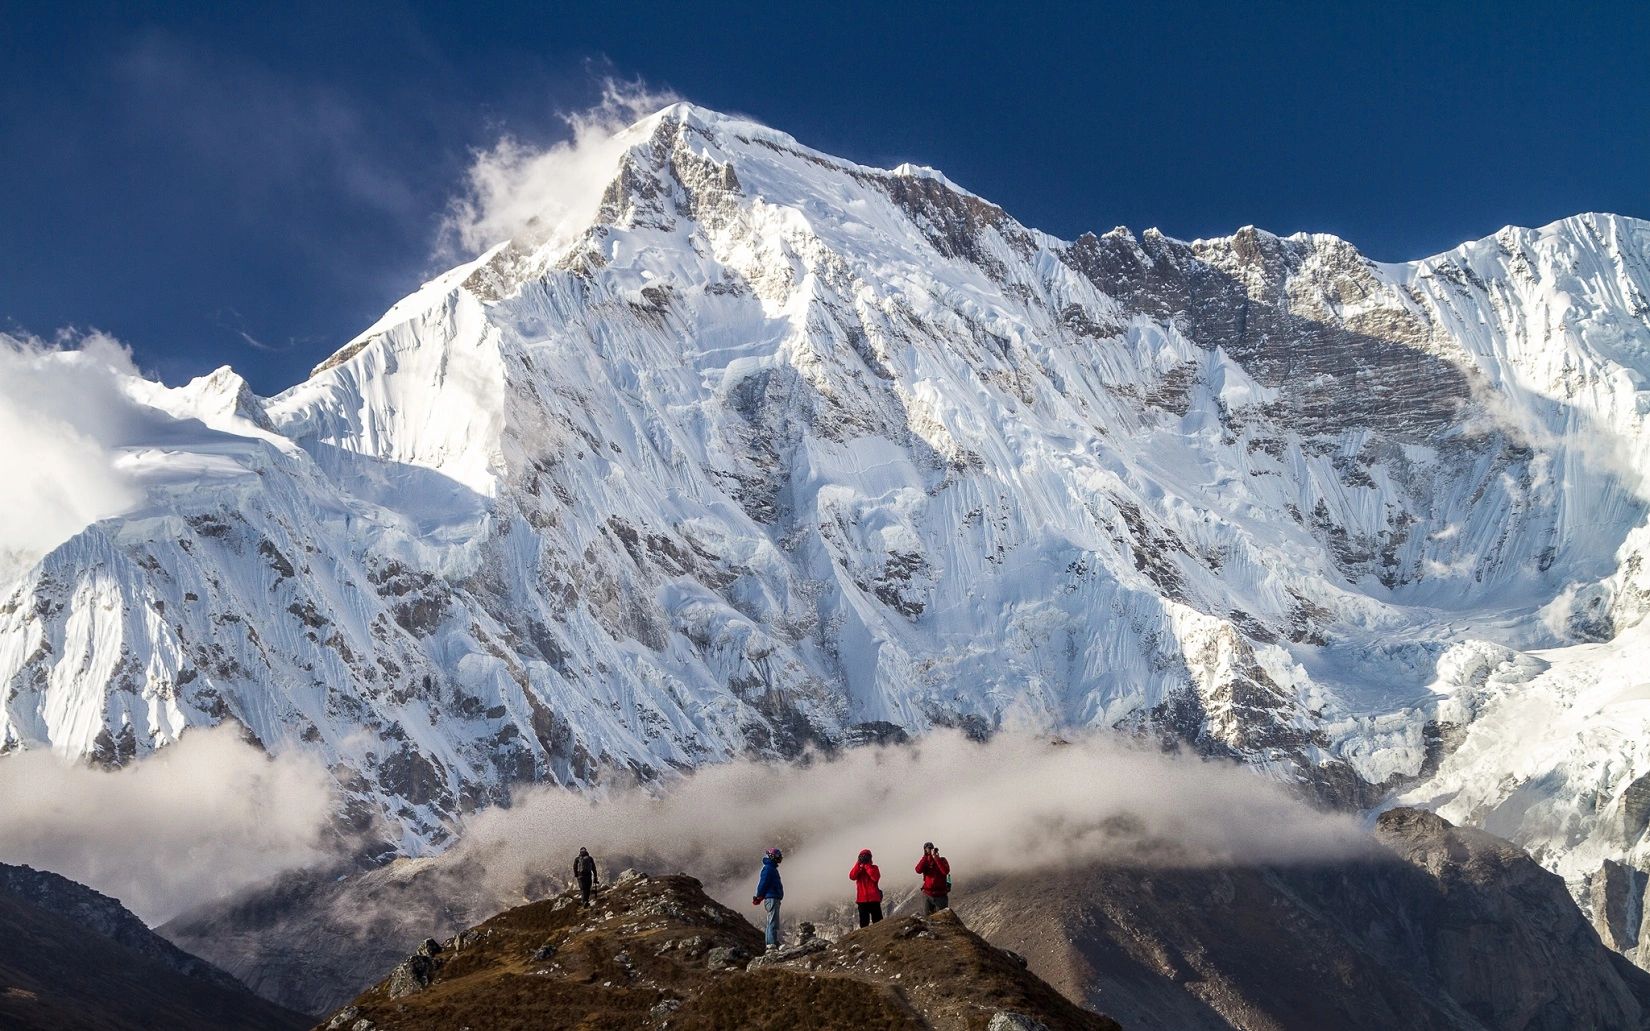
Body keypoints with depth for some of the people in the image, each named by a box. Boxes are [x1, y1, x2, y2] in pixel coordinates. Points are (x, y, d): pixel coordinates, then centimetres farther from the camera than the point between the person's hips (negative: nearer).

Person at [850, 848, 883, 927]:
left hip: (874, 898, -2)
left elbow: (876, 878, -15)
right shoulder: (858, 869, 10)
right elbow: (852, 877, -10)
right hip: (862, 899, 2)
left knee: (877, 921, -2)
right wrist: (859, 864, -13)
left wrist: (867, 866, -12)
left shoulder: (874, 868, 4)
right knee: (863, 923, 3)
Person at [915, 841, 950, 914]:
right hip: (927, 895, 2)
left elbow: (946, 871, -19)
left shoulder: (942, 860, 0)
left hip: (940, 895, -2)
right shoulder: (924, 861, 7)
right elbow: (918, 870, -13)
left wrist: (936, 858, -19)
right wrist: (925, 856, -15)